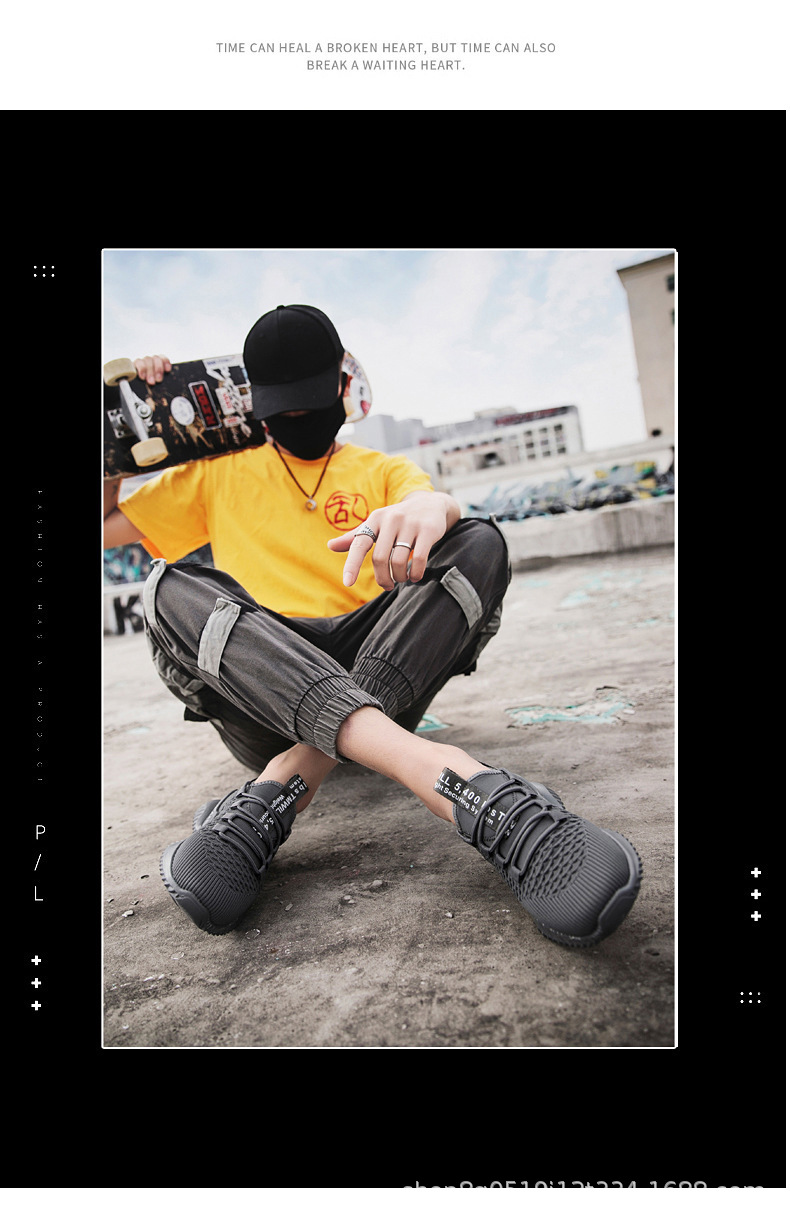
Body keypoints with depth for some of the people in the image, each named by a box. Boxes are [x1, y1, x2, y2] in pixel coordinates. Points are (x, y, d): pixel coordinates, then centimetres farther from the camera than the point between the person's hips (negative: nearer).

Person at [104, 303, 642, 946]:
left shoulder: (382, 472, 19)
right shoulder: (220, 473, 23)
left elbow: (433, 500, -6)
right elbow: (105, 525, 22)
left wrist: (434, 506, -31)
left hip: (383, 679, 0)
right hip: (265, 700, 1)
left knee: (479, 544, -20)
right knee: (171, 586, -27)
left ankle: (275, 796, -36)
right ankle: (457, 776, -47)